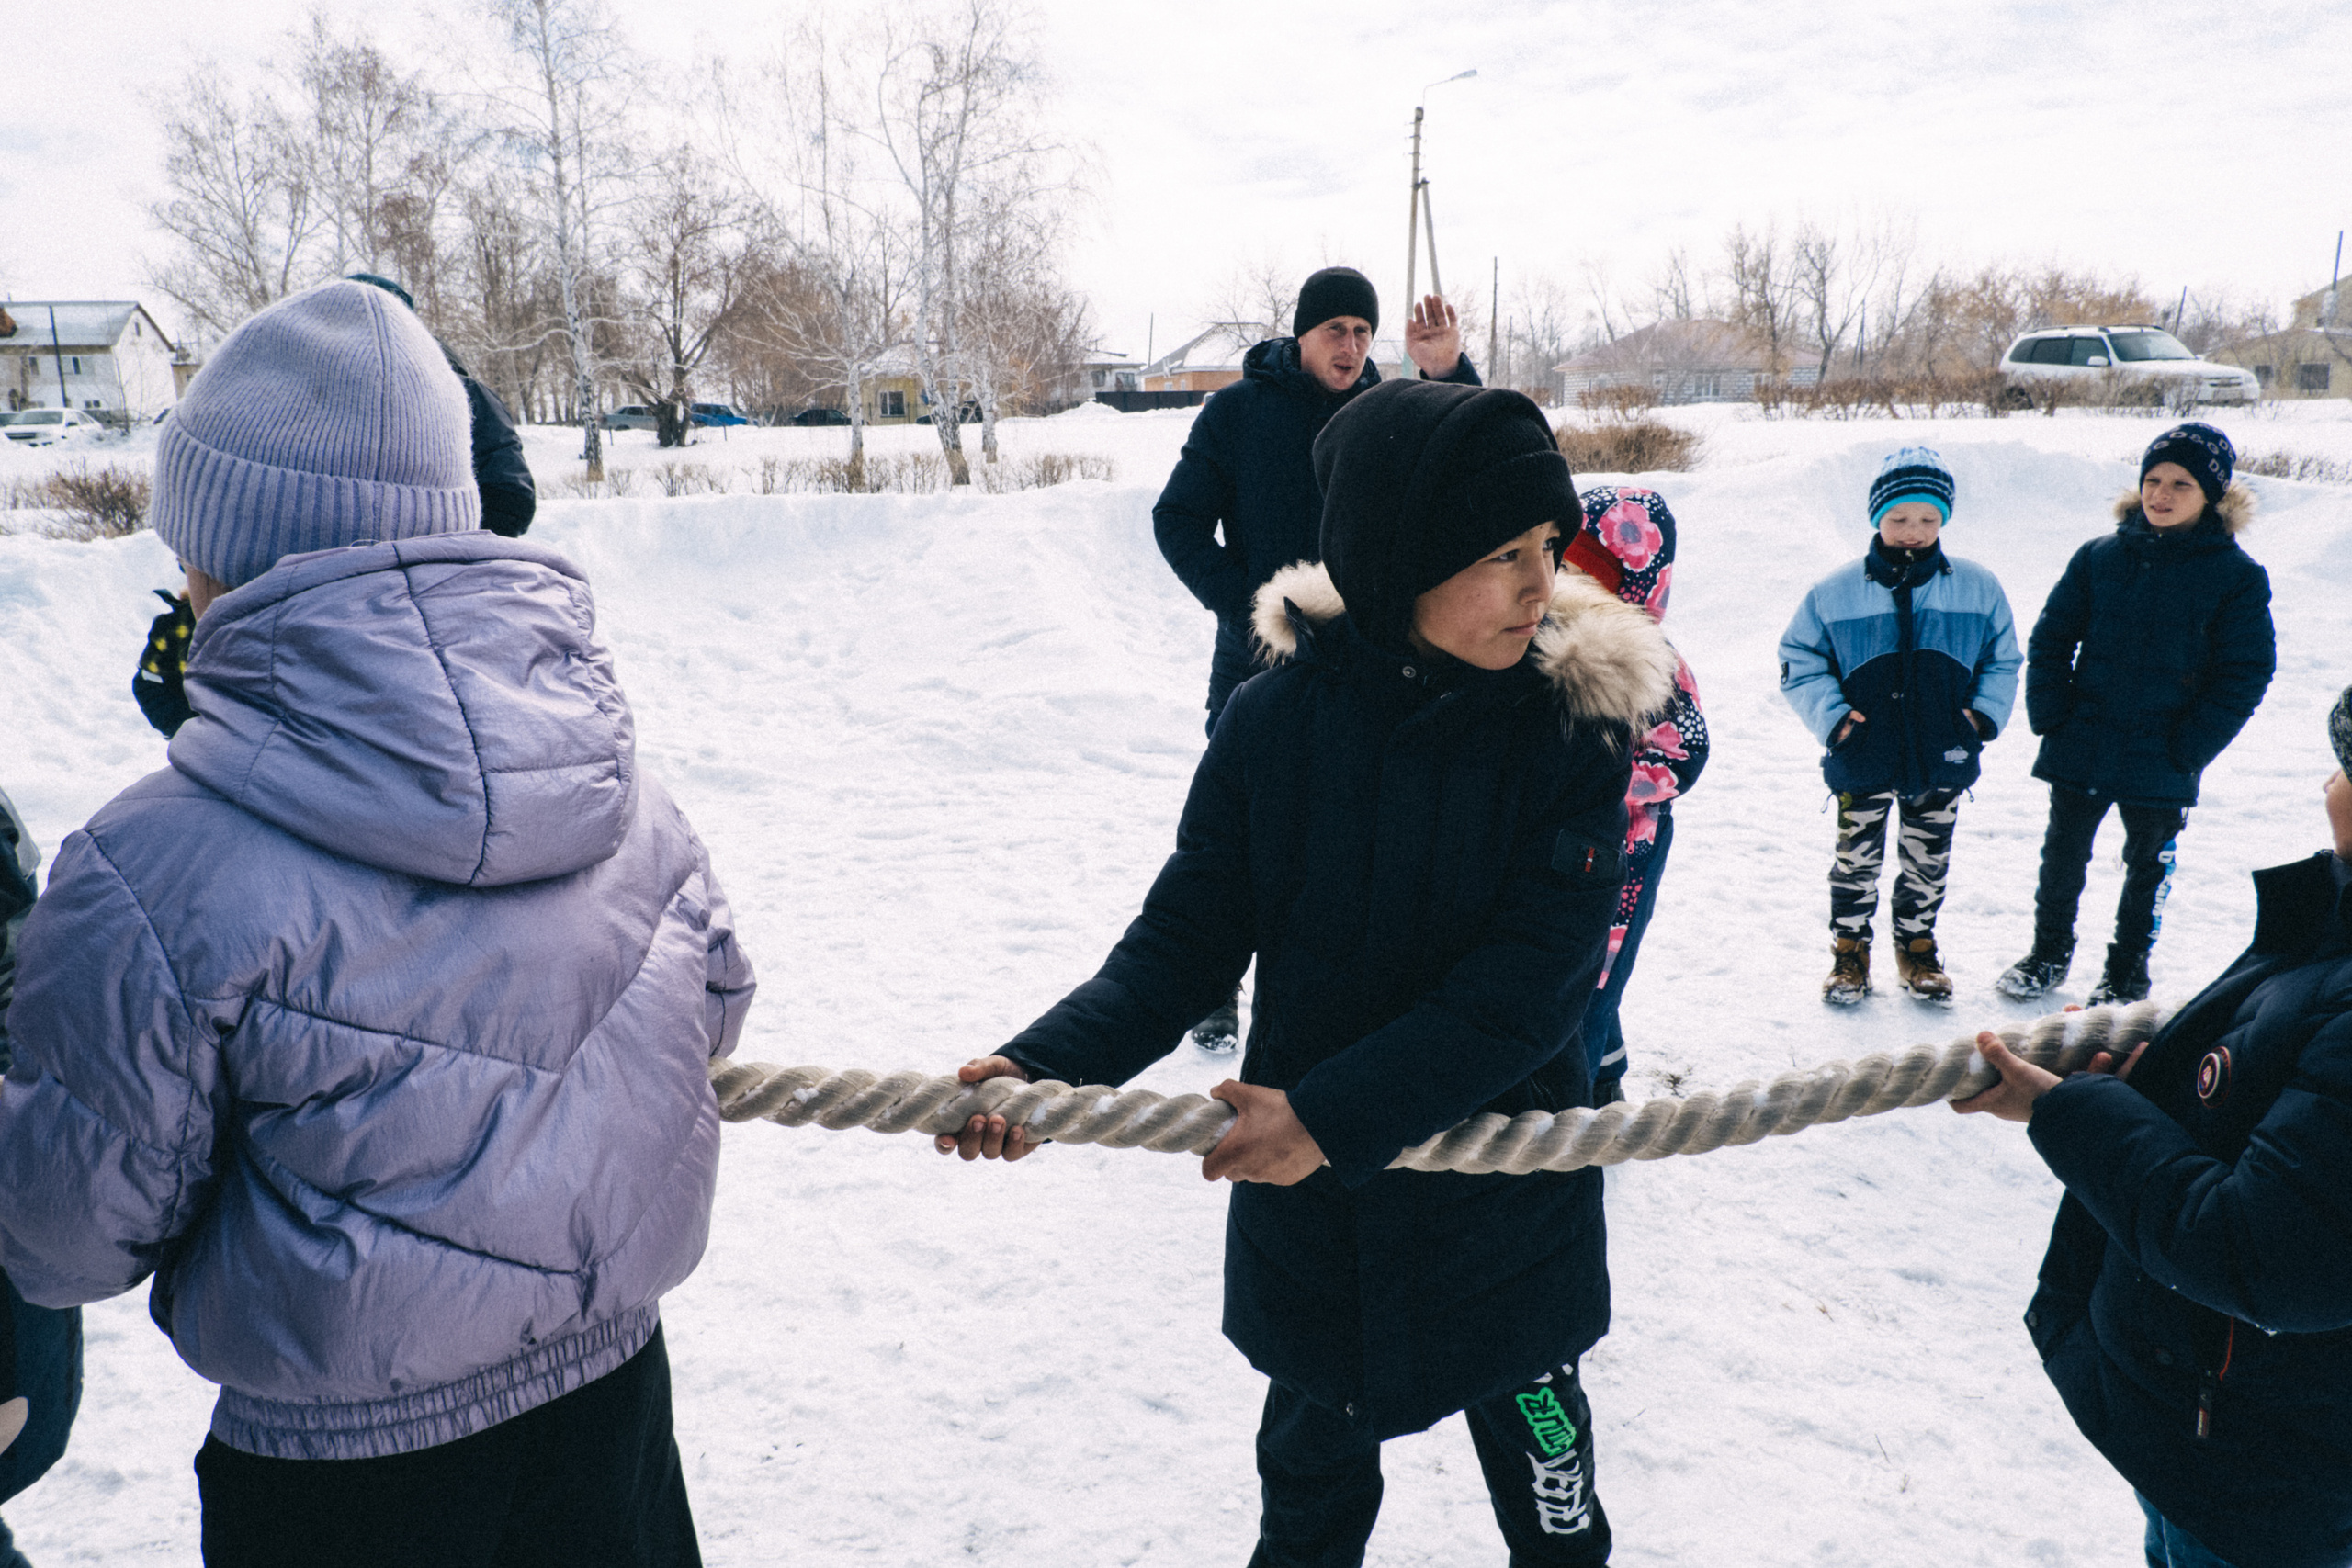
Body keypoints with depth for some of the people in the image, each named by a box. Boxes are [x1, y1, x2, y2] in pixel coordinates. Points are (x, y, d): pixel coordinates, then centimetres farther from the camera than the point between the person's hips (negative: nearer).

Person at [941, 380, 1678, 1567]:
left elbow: (1538, 975, -21)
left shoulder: (1572, 723, -15)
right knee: (1311, 1470, 23)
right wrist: (1048, 1064, -24)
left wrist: (1335, 1111, -28)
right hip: (1306, 1208, 1)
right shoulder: (1274, 722, -13)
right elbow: (1188, 933, -8)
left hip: (1510, 1200, 0)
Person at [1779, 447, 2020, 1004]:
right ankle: (1849, 948, 27)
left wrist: (1985, 713, -2)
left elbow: (2002, 661, 11)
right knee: (1856, 858, 9)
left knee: (1928, 861, 16)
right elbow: (1798, 662, 1)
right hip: (1863, 756, -2)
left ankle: (1917, 945, 35)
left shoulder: (1978, 588, -1)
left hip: (1942, 757, 2)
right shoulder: (1835, 592, -7)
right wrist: (1831, 714, -9)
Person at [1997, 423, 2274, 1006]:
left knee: (2149, 866, 13)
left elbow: (2247, 673, -7)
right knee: (2063, 854, 14)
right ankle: (2049, 952, 33)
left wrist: (2190, 746, -13)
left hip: (2161, 762, -2)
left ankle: (2128, 969, 30)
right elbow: (2050, 636, 5)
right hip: (2079, 748, 2)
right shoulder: (2100, 556, 0)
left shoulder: (2237, 576, -7)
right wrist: (2049, 713, -5)